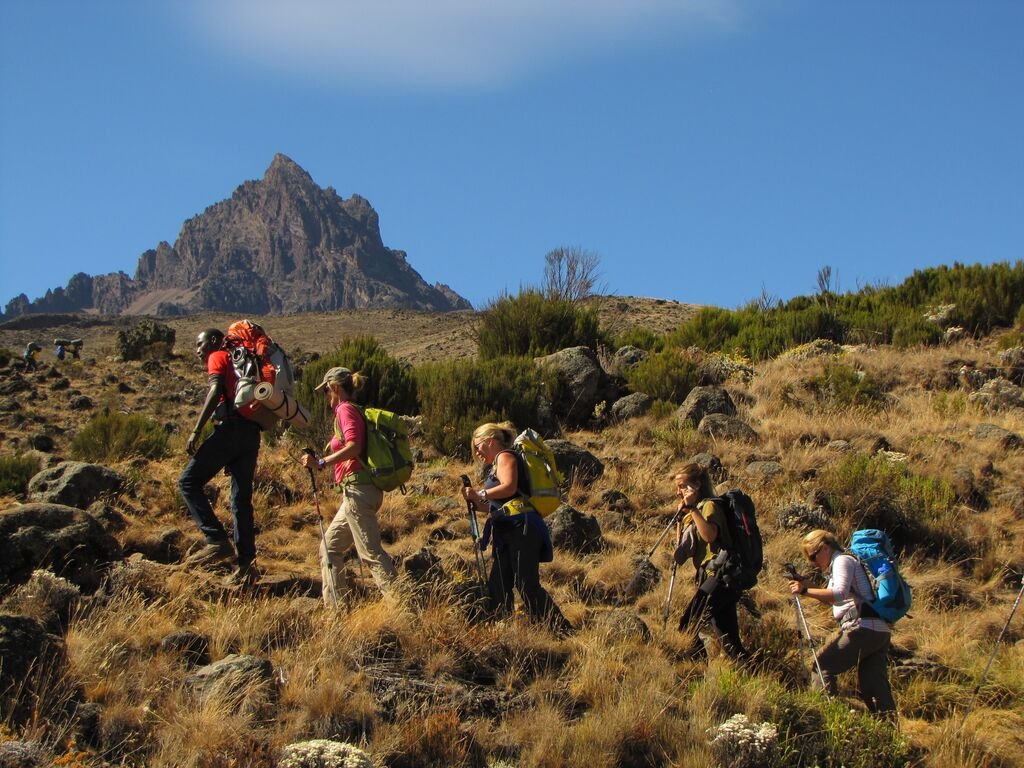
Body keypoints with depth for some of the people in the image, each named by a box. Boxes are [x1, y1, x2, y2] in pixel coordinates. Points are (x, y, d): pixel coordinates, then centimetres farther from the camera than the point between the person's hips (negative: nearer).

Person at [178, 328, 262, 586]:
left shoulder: (218, 357, 6)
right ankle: (247, 563, 4)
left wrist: (196, 431, -17)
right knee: (241, 499, 8)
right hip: (252, 433, 8)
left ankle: (217, 541, -15)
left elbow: (216, 392, -12)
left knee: (189, 482, -3)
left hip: (230, 429, -8)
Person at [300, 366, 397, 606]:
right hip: (357, 492, 10)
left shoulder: (345, 409, -7)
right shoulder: (353, 410, 21)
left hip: (357, 489, -10)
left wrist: (322, 462, -19)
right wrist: (319, 460, 17)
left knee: (371, 552, -12)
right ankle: (334, 606, 16)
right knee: (330, 547, 15)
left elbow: (353, 447, -21)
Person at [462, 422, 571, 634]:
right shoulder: (496, 466, 26)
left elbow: (509, 487, -20)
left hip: (522, 528, -10)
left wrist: (481, 494, -9)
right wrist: (474, 500, 12)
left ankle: (563, 631, -16)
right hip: (508, 533, 10)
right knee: (498, 587, 7)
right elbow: (495, 508, 25)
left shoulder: (504, 457, -1)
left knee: (528, 586, -14)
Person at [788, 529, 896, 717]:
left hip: (863, 628, -10)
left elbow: (839, 594, -20)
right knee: (874, 683, 7)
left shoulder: (843, 561, -3)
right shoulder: (842, 563, 27)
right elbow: (833, 601, 28)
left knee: (822, 666, -5)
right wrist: (807, 586, 17)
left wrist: (805, 591, -17)